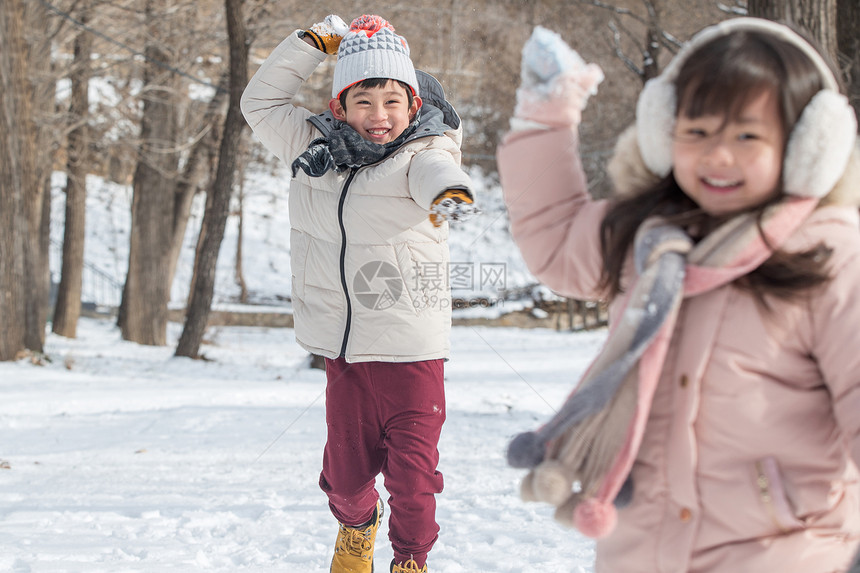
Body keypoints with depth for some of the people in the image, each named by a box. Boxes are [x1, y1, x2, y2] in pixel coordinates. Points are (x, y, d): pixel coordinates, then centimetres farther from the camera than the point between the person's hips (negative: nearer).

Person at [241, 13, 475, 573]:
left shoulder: (423, 153, -7)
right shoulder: (316, 148, 8)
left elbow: (437, 174, -30)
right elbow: (260, 102, 19)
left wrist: (450, 193, -54)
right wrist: (317, 41, 10)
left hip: (412, 349, -4)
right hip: (344, 351, 4)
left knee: (413, 473, -3)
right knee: (346, 471, 12)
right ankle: (356, 527, 45)